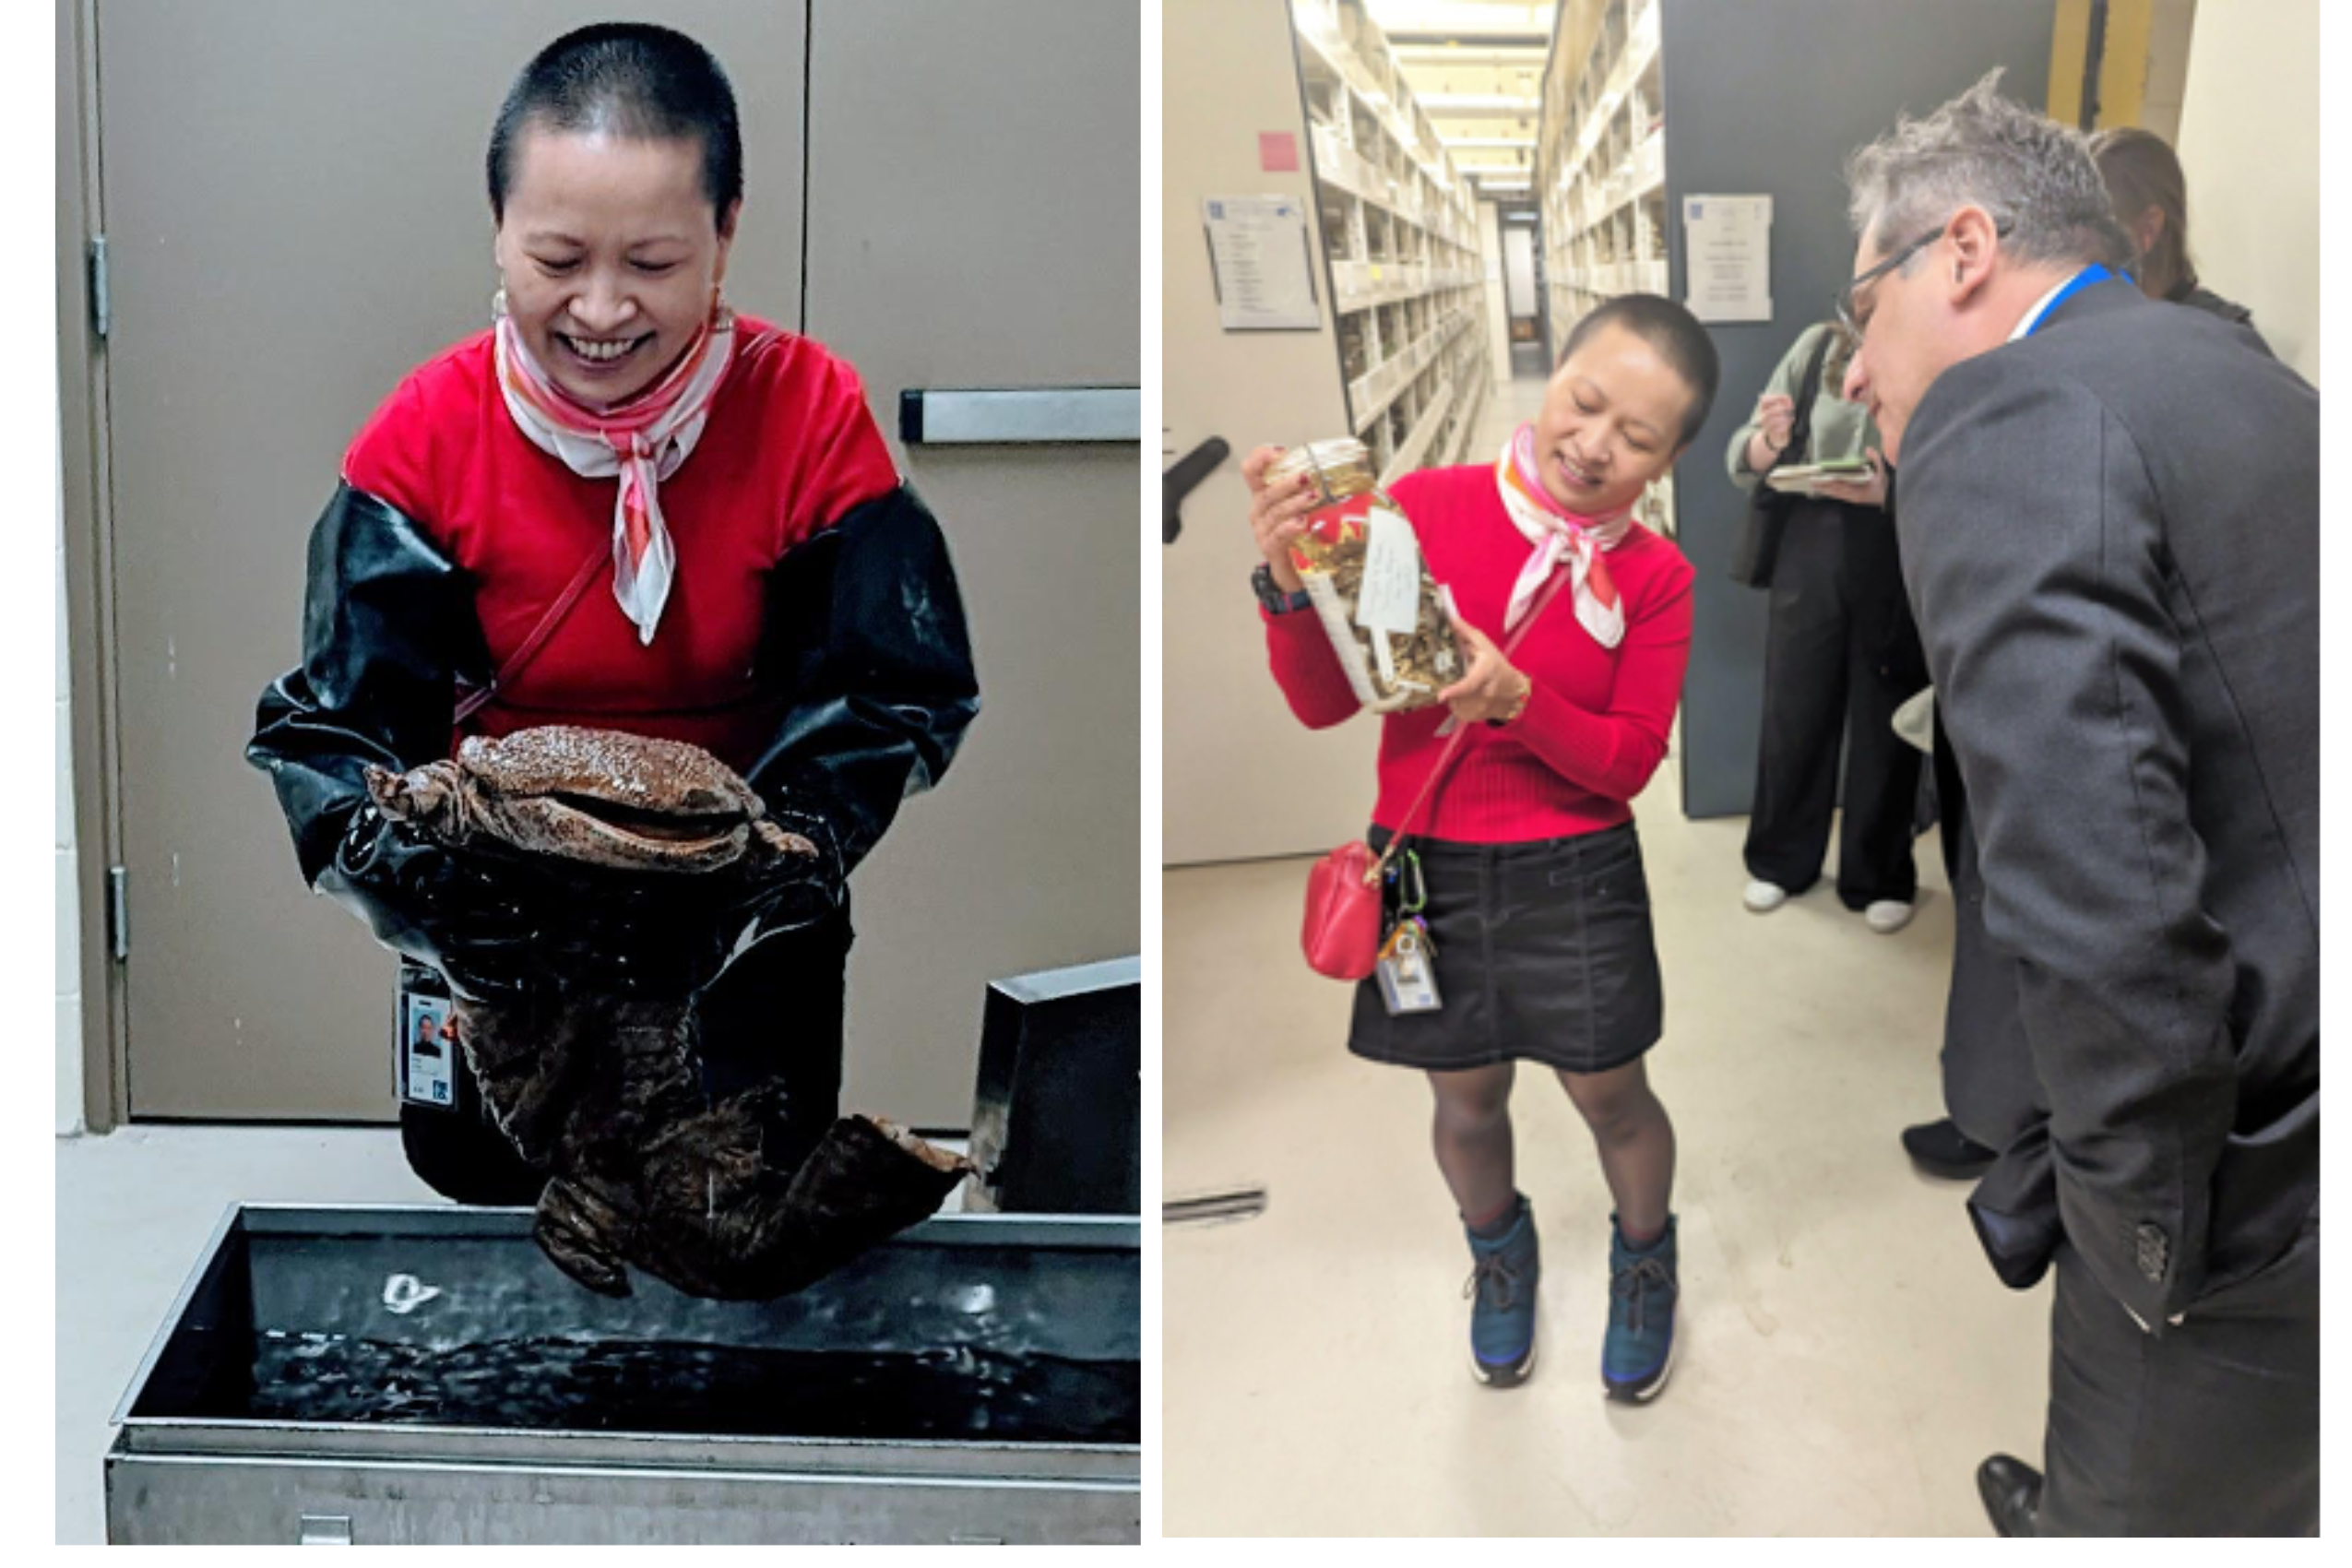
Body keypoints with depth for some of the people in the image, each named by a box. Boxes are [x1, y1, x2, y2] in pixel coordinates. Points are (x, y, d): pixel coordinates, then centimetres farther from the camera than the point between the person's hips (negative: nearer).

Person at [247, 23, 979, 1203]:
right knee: (486, 1203, 18)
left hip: (746, 943, 0)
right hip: (506, 938, 1)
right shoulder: (427, 438, -14)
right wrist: (398, 862, -37)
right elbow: (332, 726, -15)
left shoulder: (811, 415, -16)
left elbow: (894, 698, -16)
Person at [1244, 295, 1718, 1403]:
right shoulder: (1425, 507, -11)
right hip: (1428, 864, 0)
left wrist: (1517, 699, -28)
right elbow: (1324, 702, -9)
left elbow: (1627, 763, -11)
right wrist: (1291, 585, -28)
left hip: (1577, 875, 0)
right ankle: (1498, 1247, 48)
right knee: (1469, 1103, 16)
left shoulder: (1653, 578, -7)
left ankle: (1644, 1258, 44)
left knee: (1611, 1098, 12)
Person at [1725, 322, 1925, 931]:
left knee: (1884, 720, 9)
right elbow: (1745, 463, 3)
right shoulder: (1818, 346, 0)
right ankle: (1781, 861, 31)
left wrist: (1891, 493, -27)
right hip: (1814, 542, 2)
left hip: (1902, 552, -2)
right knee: (1792, 709, 10)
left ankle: (1880, 879, 27)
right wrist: (1769, 441, -19)